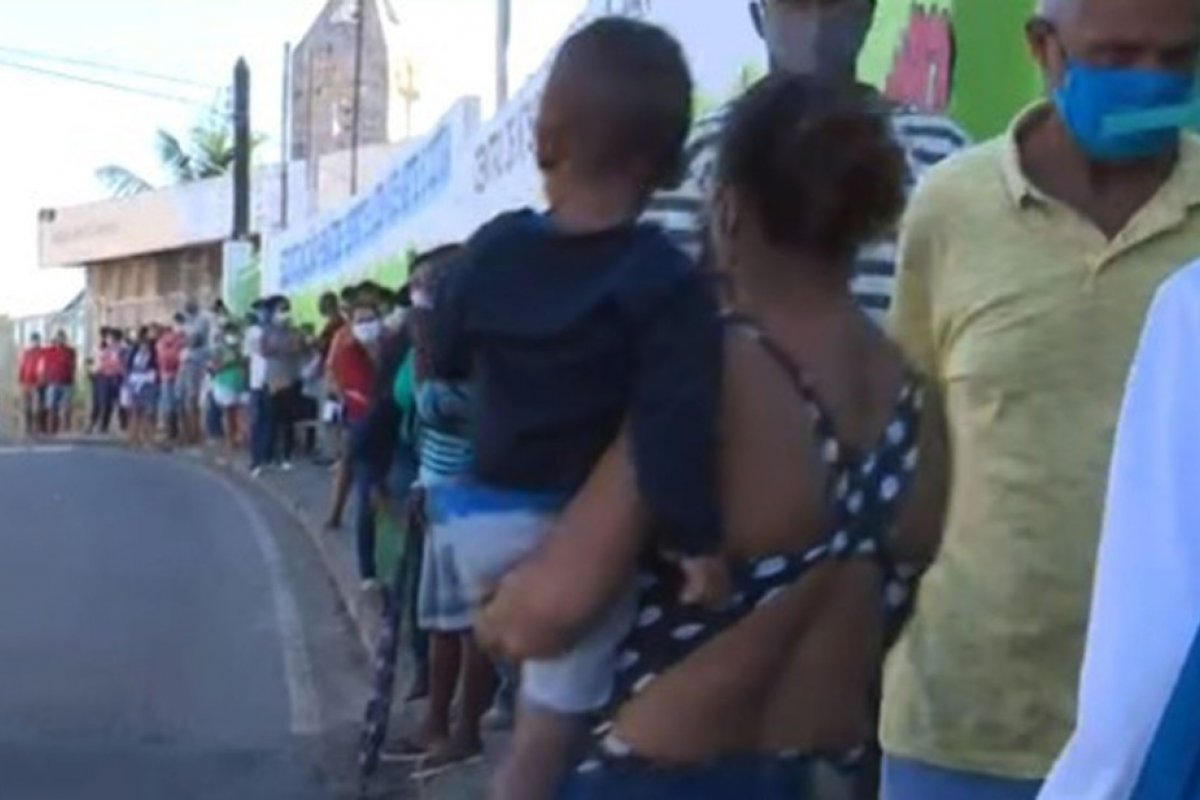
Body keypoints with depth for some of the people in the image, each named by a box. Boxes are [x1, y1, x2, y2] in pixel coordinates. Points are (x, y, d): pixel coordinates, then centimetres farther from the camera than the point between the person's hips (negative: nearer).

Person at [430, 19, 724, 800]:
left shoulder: (493, 247, -1)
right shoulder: (667, 282, -16)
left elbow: (444, 360, 13)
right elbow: (675, 425, -27)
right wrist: (698, 541, -24)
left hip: (485, 517, 4)